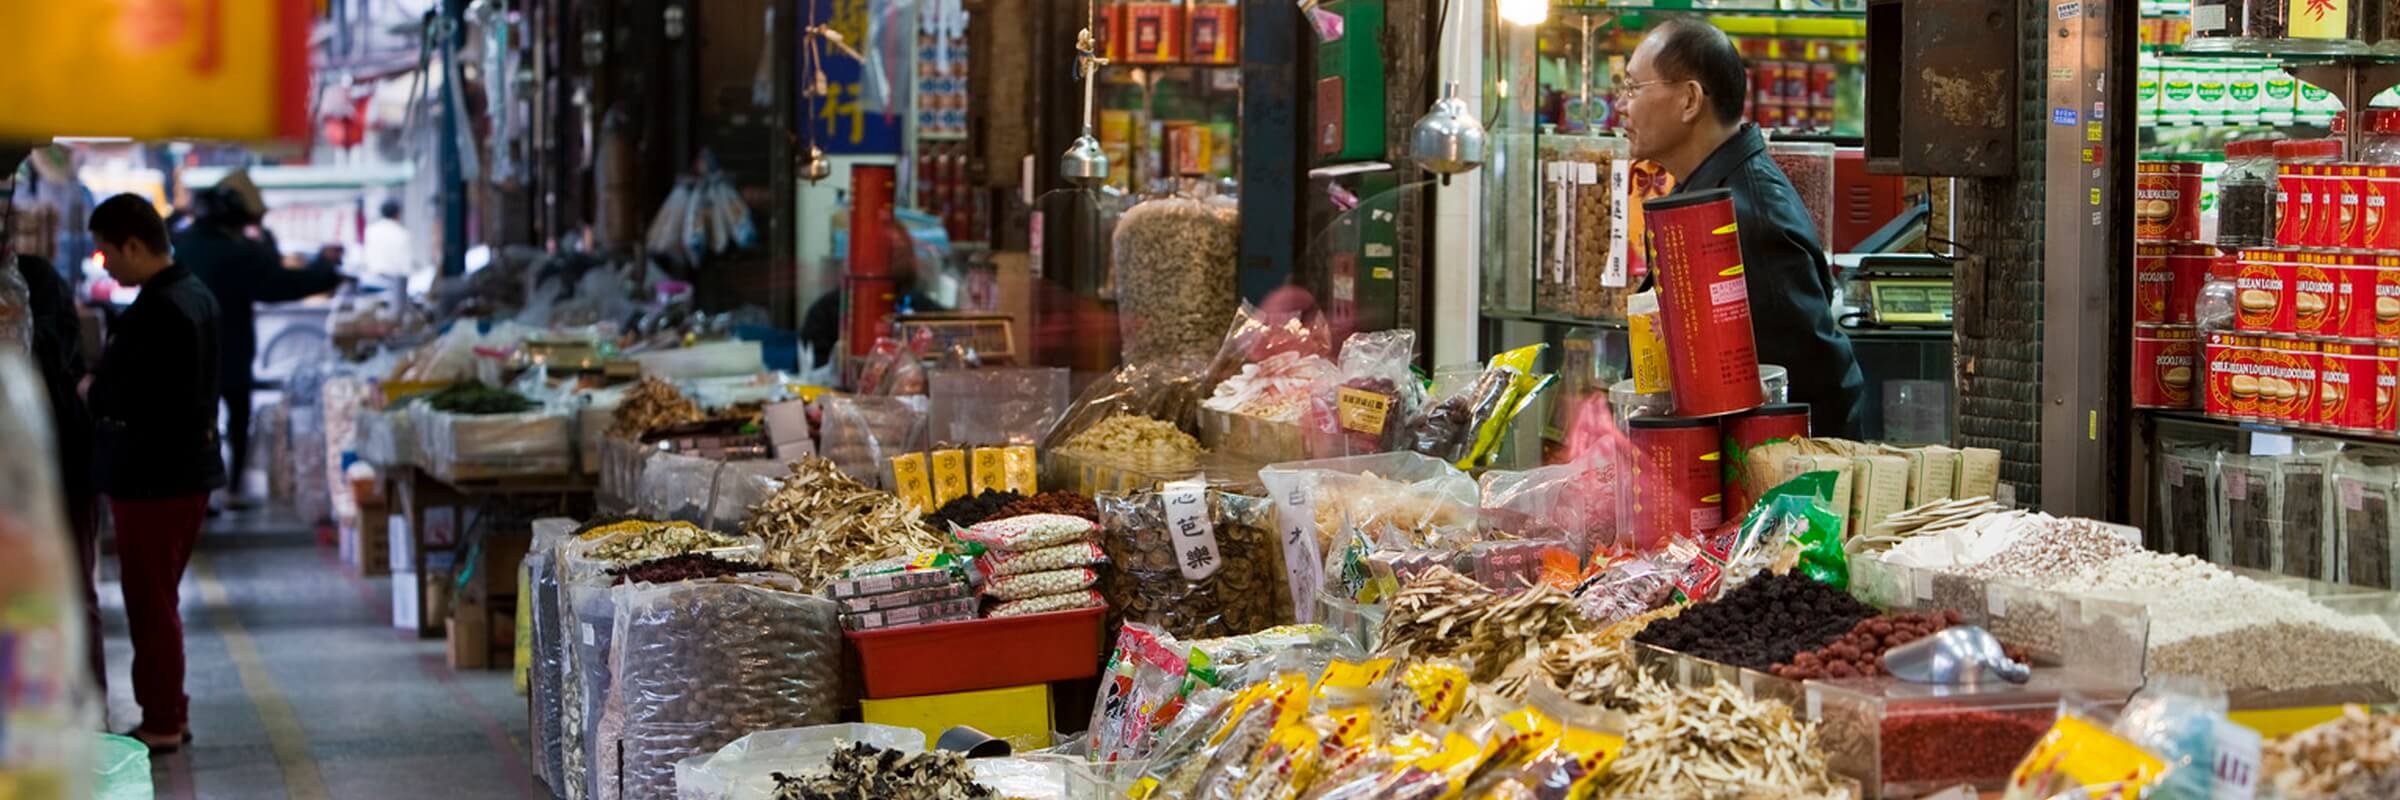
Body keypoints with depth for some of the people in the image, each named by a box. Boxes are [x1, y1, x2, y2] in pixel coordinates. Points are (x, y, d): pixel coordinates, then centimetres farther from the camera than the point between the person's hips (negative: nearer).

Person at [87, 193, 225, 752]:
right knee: (160, 600, 18)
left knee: (149, 602, -1)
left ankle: (161, 725, 5)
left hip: (153, 477, -10)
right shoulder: (196, 296, 11)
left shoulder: (158, 311, -22)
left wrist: (89, 393, -8)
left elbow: (127, 399, -25)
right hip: (189, 468, 10)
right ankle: (171, 715, 25)